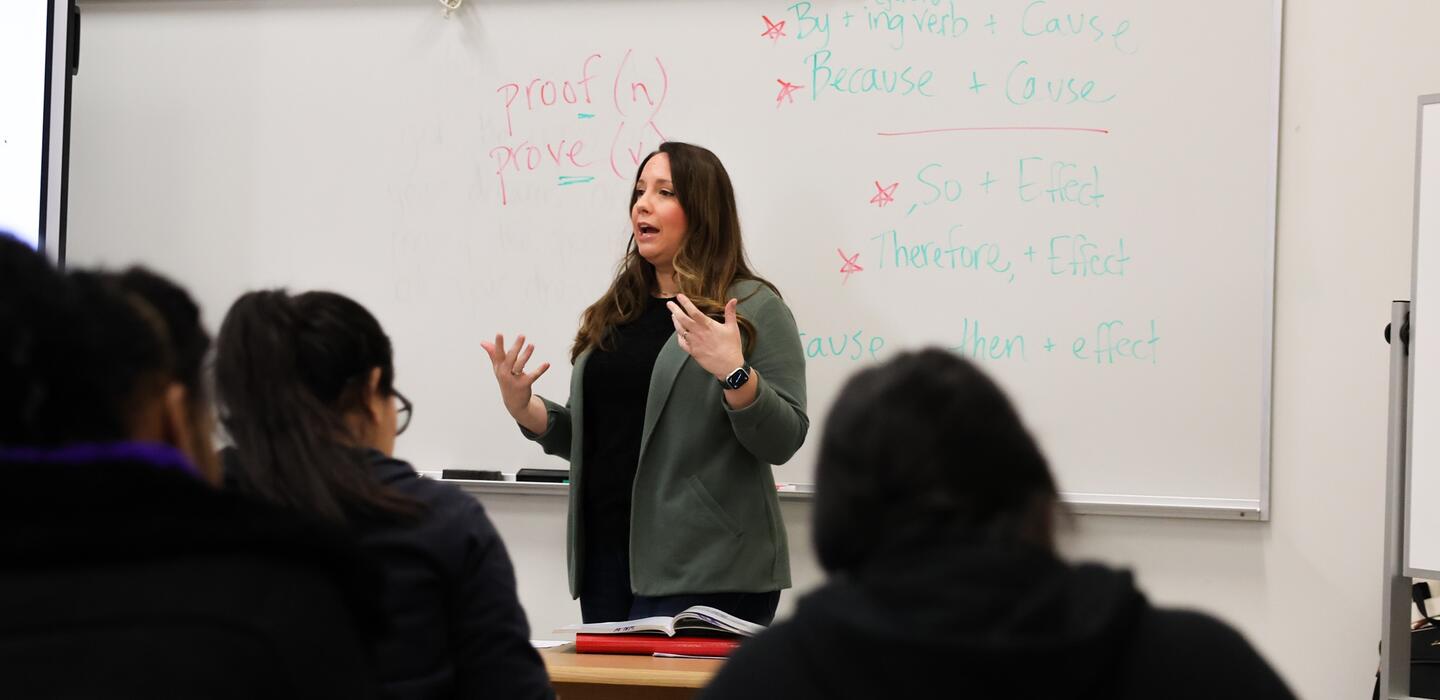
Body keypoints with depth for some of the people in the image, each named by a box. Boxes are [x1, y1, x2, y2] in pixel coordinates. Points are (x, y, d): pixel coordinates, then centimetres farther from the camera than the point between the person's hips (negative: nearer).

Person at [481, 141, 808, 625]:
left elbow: (783, 441, -9)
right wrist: (524, 410, 5)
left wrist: (734, 373, -24)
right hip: (607, 557, 6)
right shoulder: (615, 312, 16)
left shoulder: (753, 307, -2)